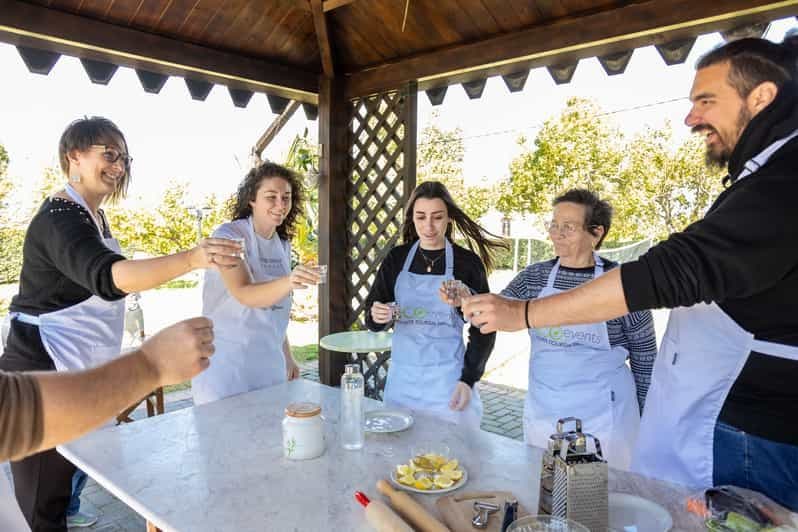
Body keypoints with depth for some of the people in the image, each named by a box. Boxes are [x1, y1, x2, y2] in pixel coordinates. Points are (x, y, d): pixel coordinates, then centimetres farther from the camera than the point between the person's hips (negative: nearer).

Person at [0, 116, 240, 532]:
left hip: (78, 378, 9)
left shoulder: (94, 217, 11)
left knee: (64, 486, 20)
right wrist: (193, 259, -53)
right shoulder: (59, 218, -20)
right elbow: (108, 276, -39)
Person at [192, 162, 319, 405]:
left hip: (269, 364, 6)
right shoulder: (229, 235, -12)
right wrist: (288, 282, -44)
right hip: (226, 365, -6)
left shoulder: (283, 244, 8)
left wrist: (287, 357, 13)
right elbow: (243, 294, -27)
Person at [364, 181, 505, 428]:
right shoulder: (397, 258, 1)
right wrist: (377, 316, -17)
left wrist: (468, 379, -9)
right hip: (402, 377, 3)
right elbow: (372, 319, 6)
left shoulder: (467, 262, -6)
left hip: (447, 378, -2)